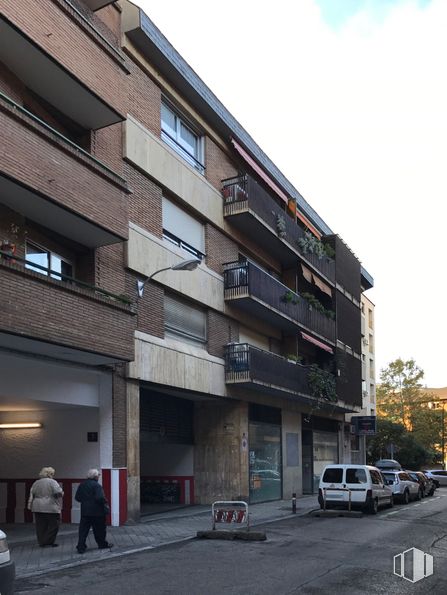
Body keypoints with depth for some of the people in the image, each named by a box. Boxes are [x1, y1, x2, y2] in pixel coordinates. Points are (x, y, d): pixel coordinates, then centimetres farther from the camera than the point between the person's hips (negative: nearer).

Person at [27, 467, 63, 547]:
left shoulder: (36, 483, 12)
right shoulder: (52, 482, -7)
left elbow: (31, 496, 13)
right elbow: (58, 493, -15)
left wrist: (30, 506, 16)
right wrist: (61, 493, 2)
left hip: (38, 508, 6)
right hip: (51, 508, -6)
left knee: (41, 526, 11)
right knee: (54, 525, 4)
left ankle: (41, 542, 14)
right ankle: (49, 541, 2)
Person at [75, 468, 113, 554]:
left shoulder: (82, 485, 7)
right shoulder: (97, 485, -15)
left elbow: (77, 497, 9)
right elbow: (100, 498, -24)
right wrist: (105, 503, -7)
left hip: (85, 511, 5)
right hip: (97, 511, -5)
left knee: (83, 530, 6)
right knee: (99, 529, 11)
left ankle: (81, 547, 0)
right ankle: (102, 544, 25)